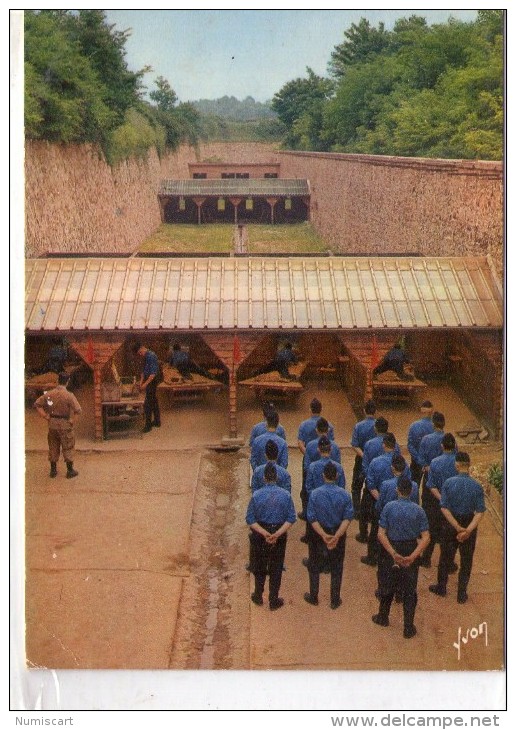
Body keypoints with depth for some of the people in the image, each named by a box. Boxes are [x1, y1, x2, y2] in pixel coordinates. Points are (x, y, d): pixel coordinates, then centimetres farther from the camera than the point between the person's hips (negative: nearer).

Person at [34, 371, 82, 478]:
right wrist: (72, 420, -11)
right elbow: (78, 410, -25)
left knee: (53, 447, 16)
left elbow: (37, 404, 1)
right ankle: (70, 471, 16)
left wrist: (45, 416, 2)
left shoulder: (49, 393, -3)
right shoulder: (69, 395, -16)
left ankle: (53, 470, 25)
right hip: (65, 424, -4)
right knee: (68, 448, 9)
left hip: (52, 424, 4)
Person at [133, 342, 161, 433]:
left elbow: (153, 373, -24)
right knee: (154, 402, 17)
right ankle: (157, 422, 27)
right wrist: (141, 382, 7)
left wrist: (145, 384, -24)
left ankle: (148, 425, -2)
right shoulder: (145, 357, 10)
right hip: (148, 382, 10)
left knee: (147, 404, -7)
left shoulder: (152, 356, -21)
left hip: (152, 382, -10)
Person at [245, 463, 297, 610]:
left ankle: (258, 597, 34)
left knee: (259, 568, 19)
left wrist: (264, 533, -16)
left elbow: (250, 519, -14)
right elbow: (291, 518, -13)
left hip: (260, 537, 0)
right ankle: (274, 601, 24)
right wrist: (277, 534, -17)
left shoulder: (256, 495, -14)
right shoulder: (285, 495, -12)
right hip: (279, 537, 0)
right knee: (276, 569, 14)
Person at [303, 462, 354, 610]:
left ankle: (313, 597, 30)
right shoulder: (345, 495, -12)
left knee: (314, 567, 18)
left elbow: (312, 518, -18)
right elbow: (348, 517, -17)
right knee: (336, 569, 16)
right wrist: (337, 535, -22)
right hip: (338, 534, 1)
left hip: (317, 535, -1)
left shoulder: (314, 494, -16)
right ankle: (335, 600, 24)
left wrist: (323, 535, -19)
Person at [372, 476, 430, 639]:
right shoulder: (418, 510, -10)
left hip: (390, 549, 0)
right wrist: (412, 556, -19)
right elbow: (425, 537, -15)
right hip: (411, 551, 0)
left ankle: (383, 617, 38)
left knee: (388, 585, 20)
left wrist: (393, 554, -17)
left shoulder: (389, 507, -13)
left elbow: (381, 534, -16)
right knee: (409, 589, 12)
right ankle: (408, 628, 19)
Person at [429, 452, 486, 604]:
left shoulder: (449, 483, -16)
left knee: (446, 557, 17)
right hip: (469, 524, 0)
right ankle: (462, 594, 23)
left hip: (450, 524, 0)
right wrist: (468, 530, -21)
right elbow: (480, 512, -17)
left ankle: (441, 587, 33)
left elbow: (444, 508, -18)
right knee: (466, 560, 15)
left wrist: (457, 527, -17)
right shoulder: (477, 486, -13)